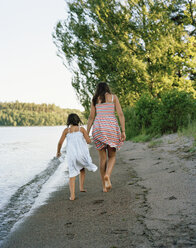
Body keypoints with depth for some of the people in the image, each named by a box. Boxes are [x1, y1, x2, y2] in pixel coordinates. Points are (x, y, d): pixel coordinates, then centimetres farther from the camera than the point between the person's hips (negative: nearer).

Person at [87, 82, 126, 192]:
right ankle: (107, 175, -17)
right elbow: (121, 114, -1)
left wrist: (87, 133, 12)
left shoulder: (95, 99, 11)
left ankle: (104, 186, 9)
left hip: (98, 127, 1)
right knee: (112, 156, 11)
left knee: (103, 158, 9)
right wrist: (123, 131, -1)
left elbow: (91, 117, 8)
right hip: (112, 127, -1)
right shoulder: (114, 97, 8)